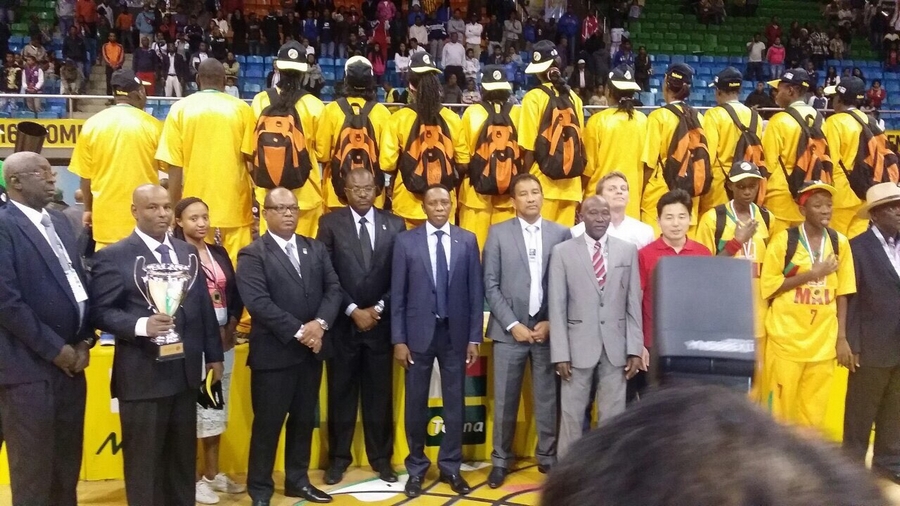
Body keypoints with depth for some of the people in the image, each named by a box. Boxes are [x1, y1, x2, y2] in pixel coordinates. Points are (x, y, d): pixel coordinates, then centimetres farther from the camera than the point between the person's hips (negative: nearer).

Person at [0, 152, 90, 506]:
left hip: (70, 361, 7)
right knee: (33, 473, 5)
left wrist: (84, 341, 2)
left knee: (67, 468, 15)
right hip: (29, 366, -7)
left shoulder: (60, 222, 13)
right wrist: (54, 349, -14)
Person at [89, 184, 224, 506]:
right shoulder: (113, 256, -7)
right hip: (143, 375, -6)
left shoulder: (187, 252, 11)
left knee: (183, 455, 17)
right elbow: (101, 313, -12)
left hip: (186, 370, 6)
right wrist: (141, 325, -28)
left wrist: (214, 354, 13)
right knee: (144, 459, 7)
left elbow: (204, 307, 14)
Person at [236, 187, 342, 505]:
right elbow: (258, 302, -18)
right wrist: (298, 331, -20)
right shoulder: (253, 255, -7)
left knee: (304, 420, 15)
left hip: (311, 350, 5)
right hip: (274, 352, -5)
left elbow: (333, 288, 4)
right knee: (268, 423, 4)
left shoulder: (316, 249, 10)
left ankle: (297, 480, 29)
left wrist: (320, 323, -13)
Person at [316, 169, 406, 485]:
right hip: (342, 323, -1)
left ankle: (382, 458, 20)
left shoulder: (395, 225, 4)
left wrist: (378, 309, -8)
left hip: (381, 322, 1)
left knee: (380, 394, 8)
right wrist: (353, 310, -11)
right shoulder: (330, 223, -1)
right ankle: (338, 458, 20)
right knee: (341, 393, 8)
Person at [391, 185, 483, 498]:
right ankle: (416, 468, 23)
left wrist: (475, 337, -2)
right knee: (416, 404, 8)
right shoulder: (405, 241, -1)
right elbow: (397, 294, -2)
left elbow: (476, 291, 2)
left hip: (455, 333, 1)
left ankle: (450, 467, 23)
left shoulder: (467, 240, 2)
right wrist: (398, 339, -6)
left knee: (454, 403, 9)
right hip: (419, 333, -1)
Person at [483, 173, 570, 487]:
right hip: (509, 330, -1)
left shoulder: (561, 234, 5)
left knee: (548, 399, 6)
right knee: (505, 400, 5)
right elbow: (490, 285, -2)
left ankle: (548, 457, 21)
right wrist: (513, 324, -8)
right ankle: (501, 460, 18)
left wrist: (551, 323, -6)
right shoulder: (499, 233, 1)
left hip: (547, 329, 1)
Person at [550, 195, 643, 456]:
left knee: (612, 415, 7)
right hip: (578, 346, -2)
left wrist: (635, 349, 0)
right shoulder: (563, 252, -1)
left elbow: (634, 303, 5)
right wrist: (560, 353, -8)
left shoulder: (628, 250, 6)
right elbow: (557, 307, -3)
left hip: (616, 346, 2)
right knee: (572, 414, 5)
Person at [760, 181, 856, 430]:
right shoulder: (784, 239, -5)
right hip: (786, 338, -3)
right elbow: (768, 285, -7)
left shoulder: (839, 242, 5)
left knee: (814, 411, 8)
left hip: (824, 341, 3)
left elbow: (842, 293, 7)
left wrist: (842, 337, 3)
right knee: (779, 405, 3)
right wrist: (811, 274, -15)